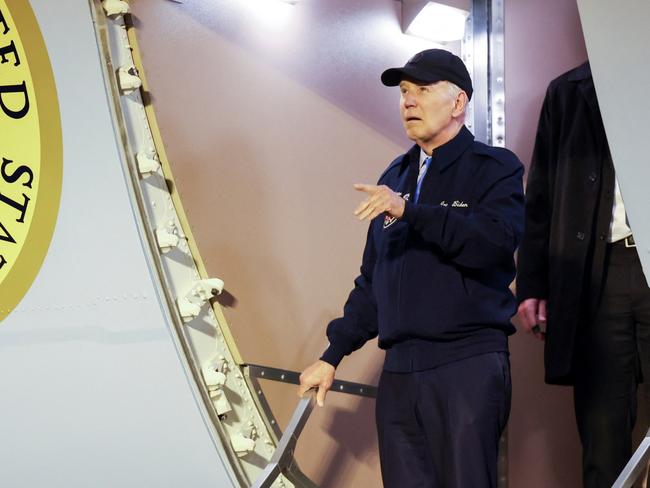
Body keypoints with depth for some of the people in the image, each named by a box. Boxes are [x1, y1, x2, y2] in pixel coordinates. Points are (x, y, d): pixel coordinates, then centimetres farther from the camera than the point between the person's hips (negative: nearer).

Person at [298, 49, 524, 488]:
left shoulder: (496, 169, 1)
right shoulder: (394, 178, 20)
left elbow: (496, 241, -19)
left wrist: (410, 212, -22)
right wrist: (333, 356, 20)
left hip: (469, 368, -6)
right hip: (400, 370, 6)